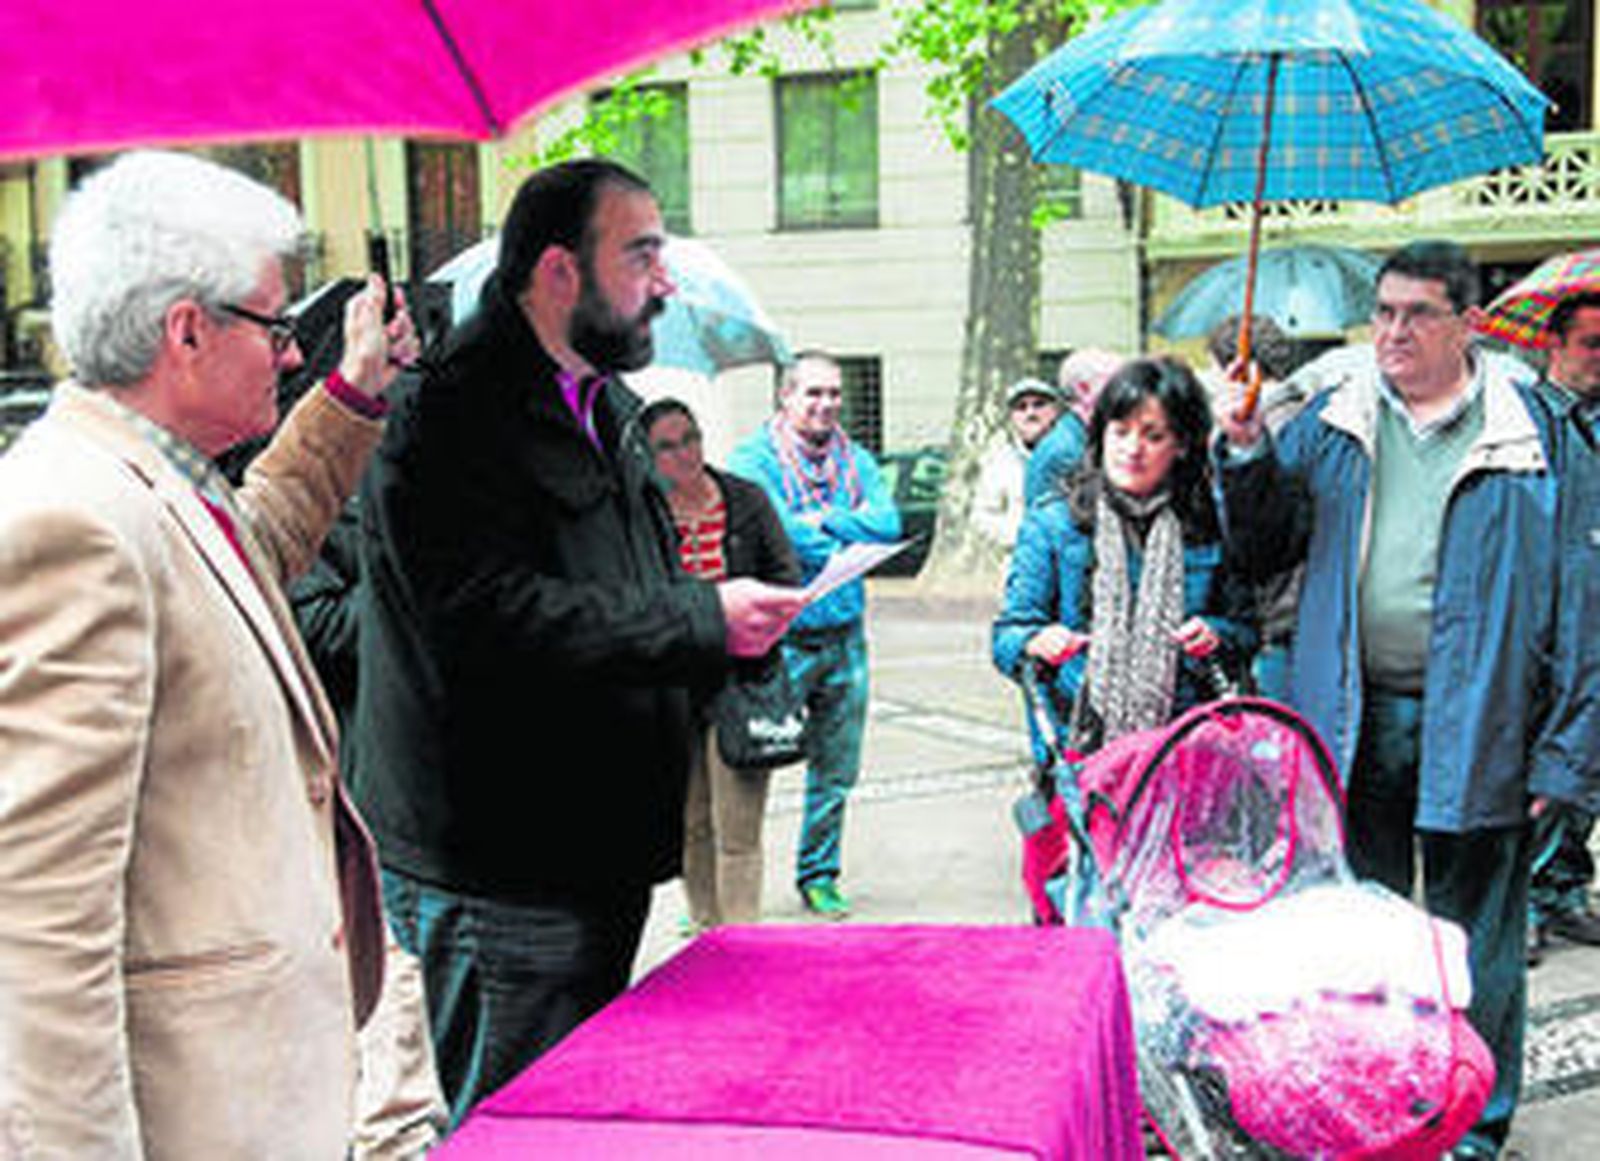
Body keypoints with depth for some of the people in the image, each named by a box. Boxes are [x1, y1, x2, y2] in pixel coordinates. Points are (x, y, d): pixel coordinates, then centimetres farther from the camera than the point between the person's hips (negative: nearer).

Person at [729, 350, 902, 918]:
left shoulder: (856, 460, 12)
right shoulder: (754, 458, -4)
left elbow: (888, 523, -3)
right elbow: (772, 536, -17)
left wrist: (822, 521, -12)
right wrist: (853, 542, -7)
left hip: (845, 637, 5)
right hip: (781, 638, -5)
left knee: (836, 771, 12)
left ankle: (819, 876, 26)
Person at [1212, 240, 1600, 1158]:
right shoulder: (1333, 419, 7)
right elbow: (1267, 548, 10)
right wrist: (1248, 456, -8)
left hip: (1474, 731, -3)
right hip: (1354, 723, 3)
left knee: (1474, 942, 10)